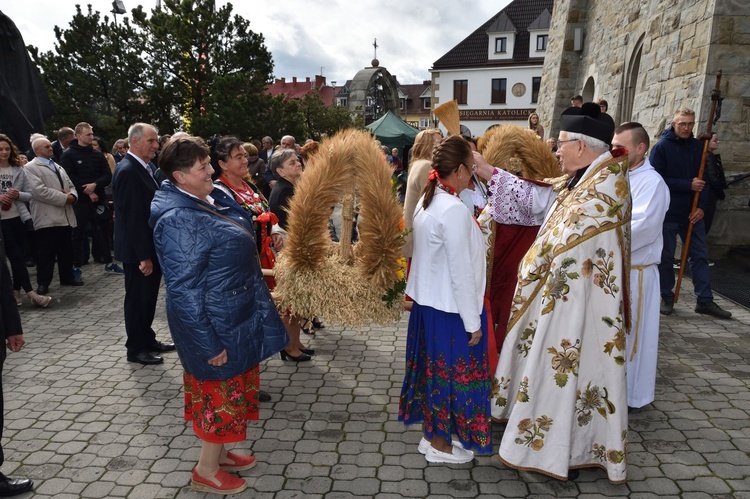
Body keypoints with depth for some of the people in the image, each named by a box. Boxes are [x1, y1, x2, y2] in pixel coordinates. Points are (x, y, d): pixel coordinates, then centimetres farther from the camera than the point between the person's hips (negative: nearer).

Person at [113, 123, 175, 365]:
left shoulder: (143, 168, 10)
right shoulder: (128, 170, -20)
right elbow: (132, 217, -23)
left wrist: (152, 251, 14)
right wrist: (144, 255, -22)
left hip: (150, 246, 9)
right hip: (138, 251, -9)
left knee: (148, 296, 19)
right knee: (137, 298, 4)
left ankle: (147, 339, 33)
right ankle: (135, 349, 18)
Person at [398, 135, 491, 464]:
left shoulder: (427, 202, 5)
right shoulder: (454, 210, -23)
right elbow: (461, 272, -22)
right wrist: (473, 322, -15)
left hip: (427, 301, 9)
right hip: (450, 308, -9)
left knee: (435, 369, 19)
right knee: (452, 372, 7)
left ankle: (432, 434, 35)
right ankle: (440, 445, 24)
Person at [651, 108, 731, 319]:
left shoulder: (697, 146, 7)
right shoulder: (662, 147, -7)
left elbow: (703, 179, 6)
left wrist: (702, 206, -6)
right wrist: (688, 185, -19)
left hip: (693, 213, 4)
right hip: (668, 213, -4)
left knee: (700, 256, 6)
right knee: (666, 256, 5)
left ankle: (705, 300, 14)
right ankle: (667, 297, 18)